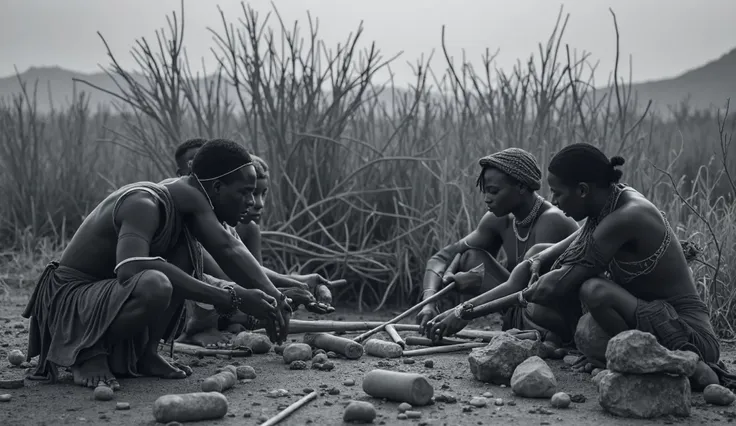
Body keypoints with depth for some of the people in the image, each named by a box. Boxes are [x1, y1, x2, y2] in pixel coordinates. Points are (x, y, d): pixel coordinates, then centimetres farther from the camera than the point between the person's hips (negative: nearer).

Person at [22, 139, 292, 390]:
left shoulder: (189, 201, 1)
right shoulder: (143, 204, -26)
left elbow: (228, 248, -11)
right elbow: (130, 270, -42)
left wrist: (273, 297, -27)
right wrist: (228, 298, -43)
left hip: (111, 292, 9)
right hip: (68, 298, -9)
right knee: (154, 286, -36)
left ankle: (145, 353, -1)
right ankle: (88, 354, -10)